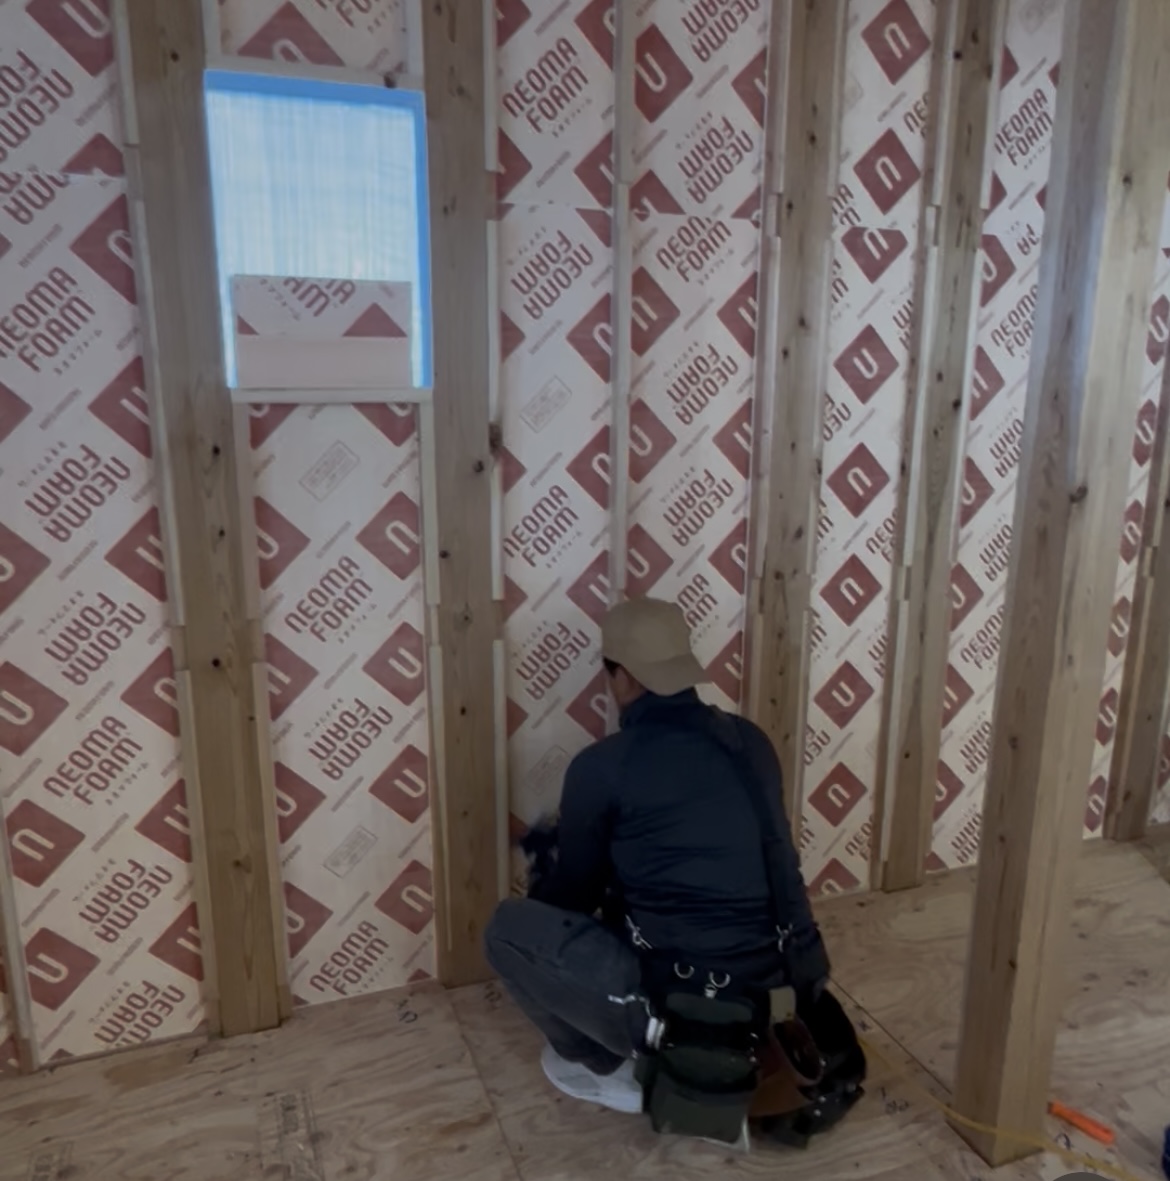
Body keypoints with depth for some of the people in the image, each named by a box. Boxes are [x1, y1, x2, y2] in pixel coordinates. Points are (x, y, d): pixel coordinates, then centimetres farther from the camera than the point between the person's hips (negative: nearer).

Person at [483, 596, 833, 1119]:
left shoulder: (601, 767, -11)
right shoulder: (749, 741, 5)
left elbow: (576, 887, 5)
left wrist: (536, 897, 29)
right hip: (781, 989, 7)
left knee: (508, 929, 5)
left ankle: (612, 1068, 12)